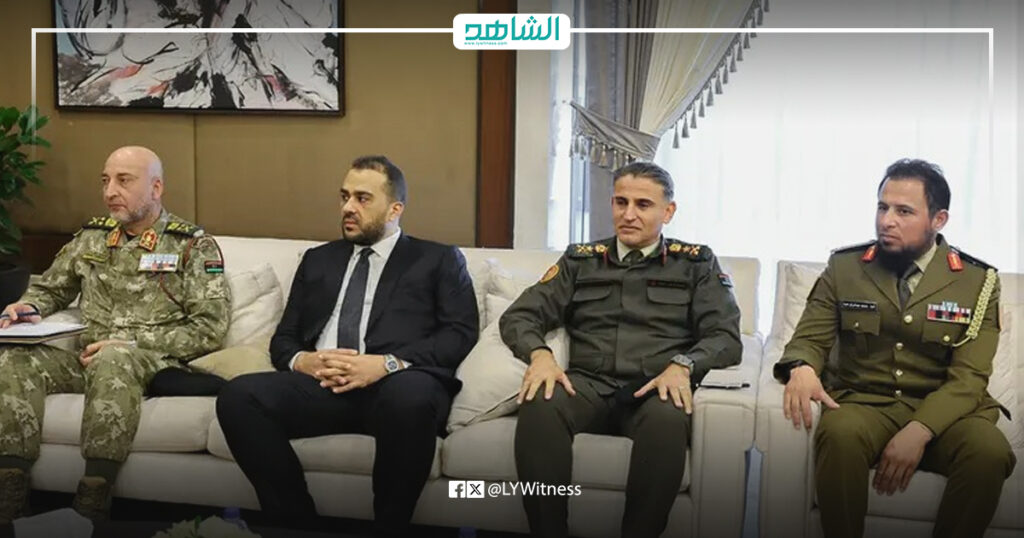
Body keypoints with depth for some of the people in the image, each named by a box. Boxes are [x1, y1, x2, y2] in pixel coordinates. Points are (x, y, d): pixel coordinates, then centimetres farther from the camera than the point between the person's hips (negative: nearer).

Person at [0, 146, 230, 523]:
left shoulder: (194, 246, 0)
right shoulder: (92, 237, 16)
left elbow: (210, 329, -7)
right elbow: (49, 288, 27)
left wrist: (132, 343, -14)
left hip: (154, 363, -5)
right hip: (87, 360, 5)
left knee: (113, 360, -38)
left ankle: (90, 509, -34)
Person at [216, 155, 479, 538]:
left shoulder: (438, 259, 15)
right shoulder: (318, 259, 27)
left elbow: (461, 332, 1)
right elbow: (283, 337, 23)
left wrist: (388, 363, -14)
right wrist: (301, 360, -3)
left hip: (397, 385, -3)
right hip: (323, 384, 4)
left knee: (409, 395, -40)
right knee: (238, 396, -25)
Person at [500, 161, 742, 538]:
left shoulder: (696, 263, 15)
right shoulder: (580, 260, 19)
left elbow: (725, 336, 4)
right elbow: (520, 316, 13)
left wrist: (683, 365, -18)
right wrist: (539, 354, -11)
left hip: (654, 390, -1)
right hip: (588, 384, 2)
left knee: (667, 418, -38)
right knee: (538, 405, -33)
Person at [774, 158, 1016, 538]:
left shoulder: (978, 281, 0)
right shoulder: (844, 266, 4)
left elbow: (968, 377, -7)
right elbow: (810, 338, 5)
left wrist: (919, 430, -25)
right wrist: (802, 368, -22)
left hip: (943, 410, 0)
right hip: (863, 402, 0)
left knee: (989, 451, -31)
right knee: (839, 433, -35)